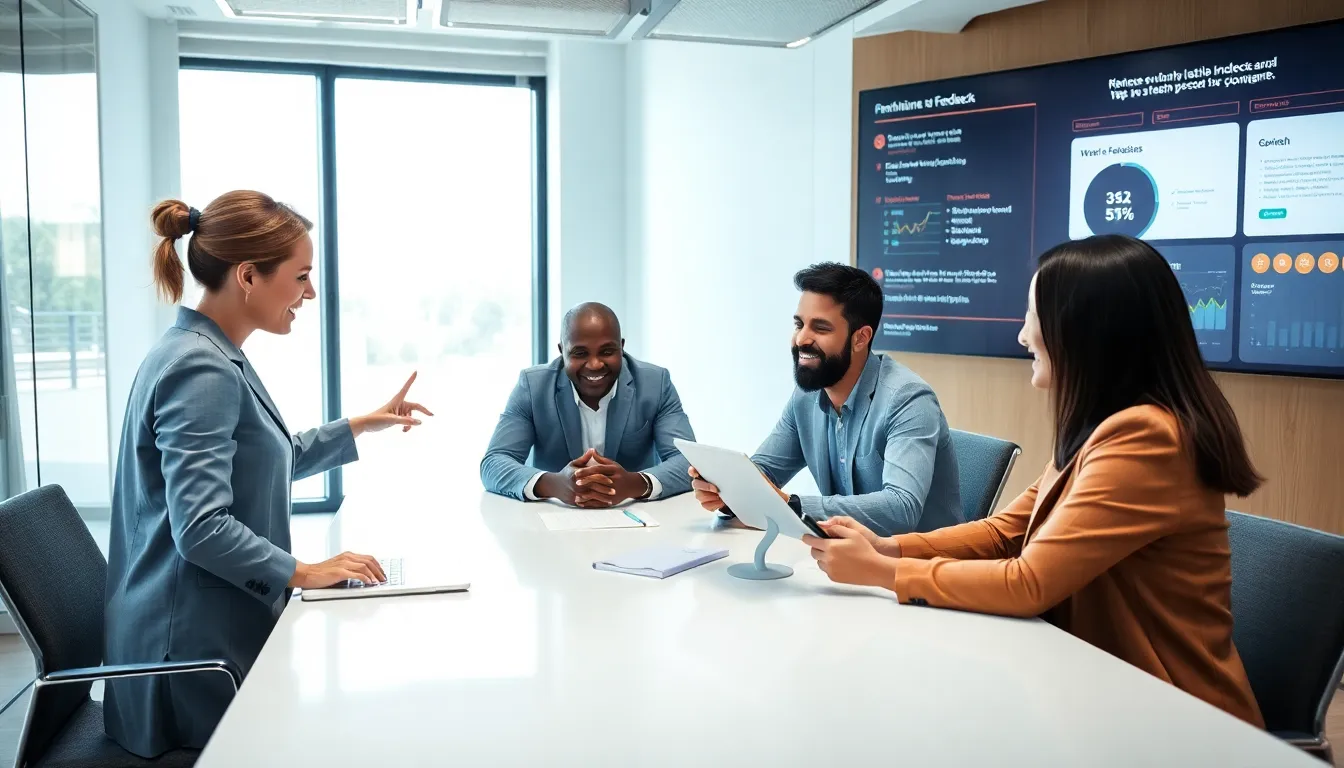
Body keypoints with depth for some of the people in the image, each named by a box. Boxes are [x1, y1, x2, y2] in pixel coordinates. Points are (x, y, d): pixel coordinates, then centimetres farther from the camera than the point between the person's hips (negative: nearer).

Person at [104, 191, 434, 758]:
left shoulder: (215, 357, 9)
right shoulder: (201, 370, -23)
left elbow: (273, 459, 22)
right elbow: (200, 528, -28)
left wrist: (364, 424, 20)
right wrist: (304, 572, -20)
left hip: (221, 627, 10)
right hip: (197, 647, -10)